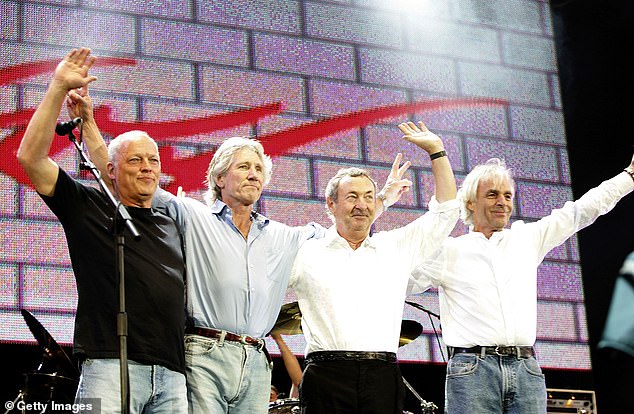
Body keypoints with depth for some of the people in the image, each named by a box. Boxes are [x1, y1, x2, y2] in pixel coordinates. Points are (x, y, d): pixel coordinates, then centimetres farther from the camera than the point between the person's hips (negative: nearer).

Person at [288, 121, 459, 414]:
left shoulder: (397, 247, 18)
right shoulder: (307, 253, 12)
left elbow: (445, 212, 21)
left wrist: (436, 150, 20)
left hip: (383, 378, 2)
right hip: (328, 376, -2)